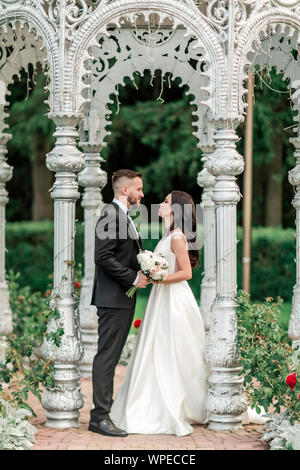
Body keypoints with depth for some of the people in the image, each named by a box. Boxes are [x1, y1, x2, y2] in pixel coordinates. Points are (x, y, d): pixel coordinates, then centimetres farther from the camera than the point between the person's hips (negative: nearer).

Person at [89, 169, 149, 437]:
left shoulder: (123, 216, 19)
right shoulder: (111, 214, -13)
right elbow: (103, 257, -20)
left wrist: (141, 272, 8)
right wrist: (133, 277, -17)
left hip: (123, 298, 10)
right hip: (113, 297, -10)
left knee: (111, 356, 12)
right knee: (107, 357, -9)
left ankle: (105, 408, 17)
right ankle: (100, 417, -8)